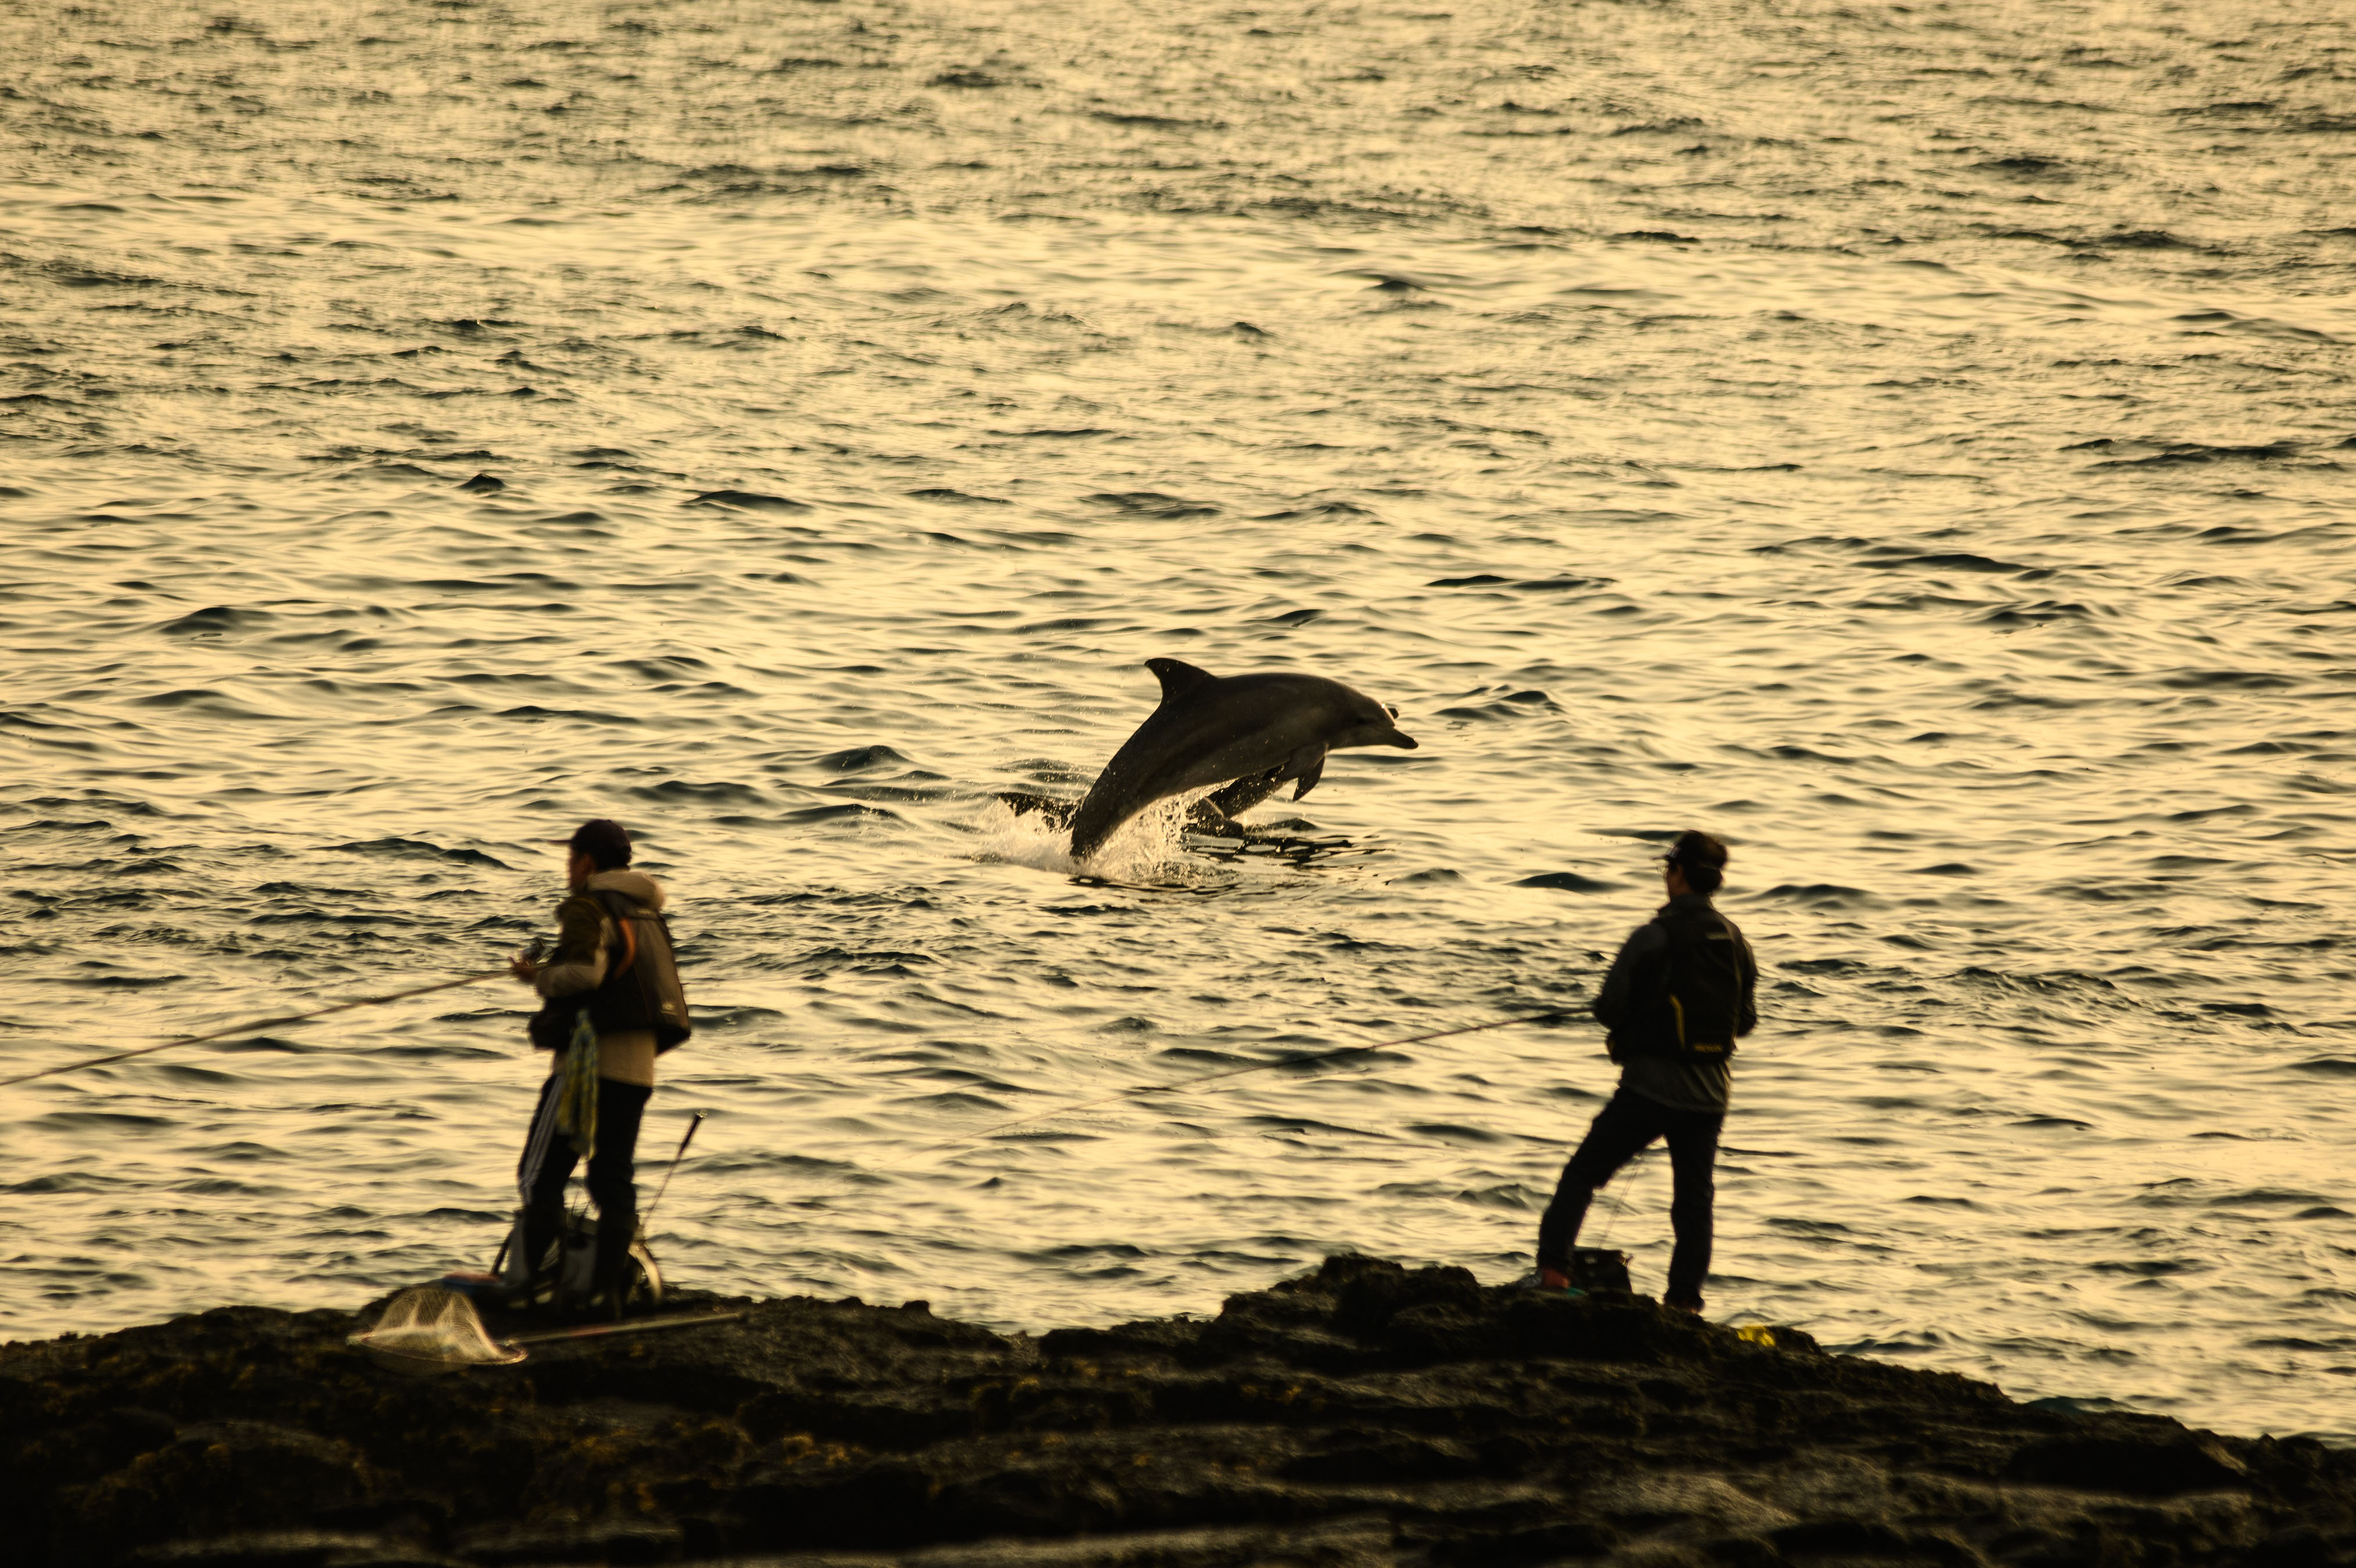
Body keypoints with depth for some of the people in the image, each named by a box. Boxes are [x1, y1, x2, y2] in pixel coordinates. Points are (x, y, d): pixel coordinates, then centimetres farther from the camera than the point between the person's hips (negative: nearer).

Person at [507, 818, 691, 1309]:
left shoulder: (589, 908, -7)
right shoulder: (648, 913, 19)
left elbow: (584, 972, -22)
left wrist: (538, 976, -4)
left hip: (591, 1058, -8)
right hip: (639, 1064, 8)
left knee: (542, 1174, -2)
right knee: (614, 1177, 7)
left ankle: (531, 1278, -6)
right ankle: (607, 1287, 2)